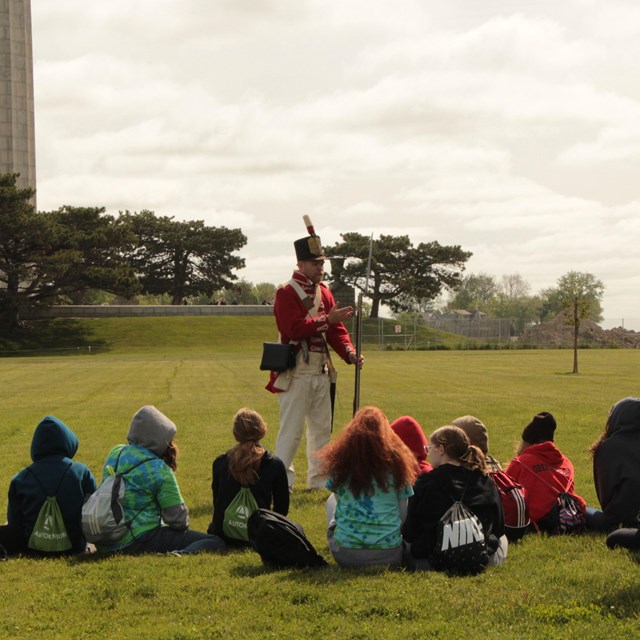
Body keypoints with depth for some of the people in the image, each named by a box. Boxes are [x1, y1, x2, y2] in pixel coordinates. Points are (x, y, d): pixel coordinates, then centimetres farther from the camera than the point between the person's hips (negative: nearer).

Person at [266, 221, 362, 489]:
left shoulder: (324, 293, 14)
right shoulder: (287, 293, -10)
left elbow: (336, 329, 11)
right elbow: (295, 328, -21)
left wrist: (349, 353, -5)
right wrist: (327, 319, -24)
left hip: (321, 371, 8)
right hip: (297, 371, -8)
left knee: (322, 426, 13)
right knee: (292, 428, -7)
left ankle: (319, 478, 22)